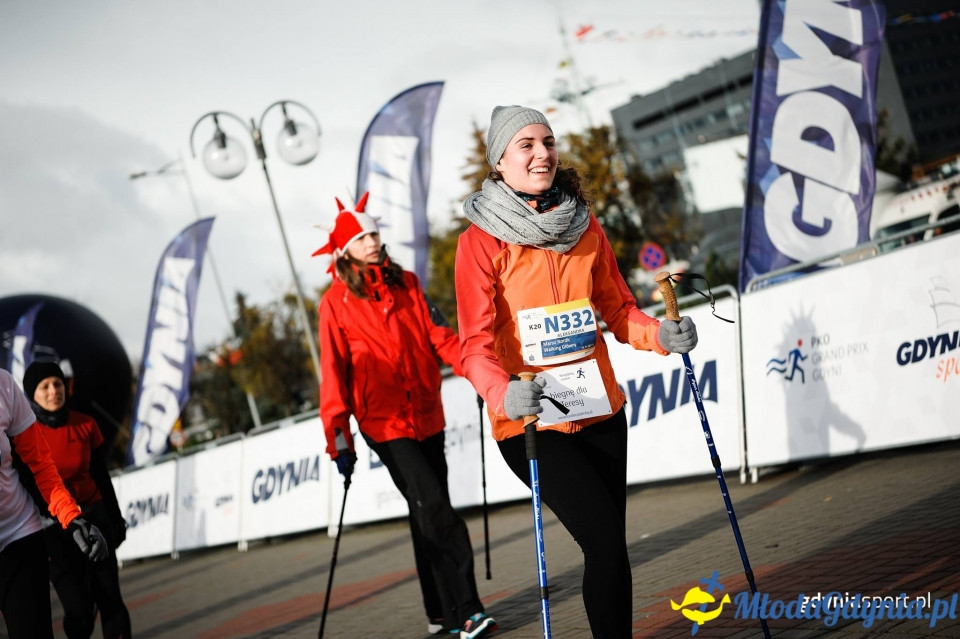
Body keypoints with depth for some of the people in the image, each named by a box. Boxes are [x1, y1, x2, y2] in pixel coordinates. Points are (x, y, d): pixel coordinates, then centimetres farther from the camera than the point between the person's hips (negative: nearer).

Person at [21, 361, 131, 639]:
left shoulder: (86, 425, -1)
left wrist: (116, 519, 12)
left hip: (95, 517, 3)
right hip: (52, 527, -2)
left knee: (110, 599, -5)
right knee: (79, 608, -5)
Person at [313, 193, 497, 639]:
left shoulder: (406, 284, 11)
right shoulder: (336, 303, -1)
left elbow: (436, 335, 6)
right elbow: (334, 372, -2)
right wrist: (338, 438, -7)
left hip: (426, 414, 5)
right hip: (384, 421, -5)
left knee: (428, 516, 9)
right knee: (433, 508, -16)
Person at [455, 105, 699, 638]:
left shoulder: (584, 225, 7)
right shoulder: (482, 239, -8)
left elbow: (616, 308, 13)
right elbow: (476, 342, -13)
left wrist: (660, 334, -8)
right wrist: (502, 393, -33)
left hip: (600, 411, 5)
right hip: (531, 423, -5)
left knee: (609, 543, 10)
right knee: (605, 540, -14)